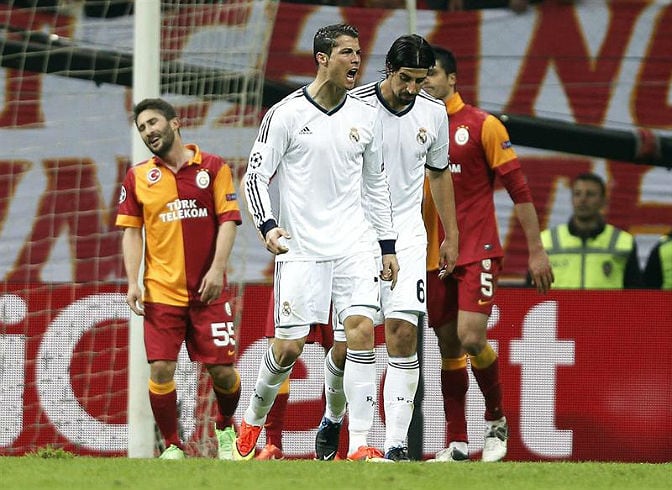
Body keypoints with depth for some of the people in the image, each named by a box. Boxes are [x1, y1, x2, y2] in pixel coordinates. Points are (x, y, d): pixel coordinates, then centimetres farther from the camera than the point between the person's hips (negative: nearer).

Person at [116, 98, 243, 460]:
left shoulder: (213, 168, 3)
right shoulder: (137, 178, 8)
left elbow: (228, 220, -1)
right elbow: (131, 231, 8)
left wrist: (217, 269, -12)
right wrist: (133, 283, -3)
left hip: (208, 289, -1)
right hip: (161, 291, 1)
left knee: (222, 369, 0)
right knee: (161, 368, -10)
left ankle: (226, 429, 29)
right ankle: (171, 447, 4)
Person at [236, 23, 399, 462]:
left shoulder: (365, 117, 9)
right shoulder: (287, 114, -4)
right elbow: (256, 175, -3)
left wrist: (388, 246, 15)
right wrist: (268, 225, -18)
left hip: (353, 246, 3)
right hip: (301, 247, -3)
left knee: (362, 330, -14)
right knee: (289, 346, -2)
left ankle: (360, 444, -15)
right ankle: (253, 422, 26)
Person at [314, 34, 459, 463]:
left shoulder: (434, 113, 2)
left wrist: (451, 235, 17)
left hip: (406, 235, 2)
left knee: (404, 333, -12)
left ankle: (397, 444, -12)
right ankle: (333, 419, 30)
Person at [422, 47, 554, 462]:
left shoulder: (482, 125, -5)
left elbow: (519, 188, -4)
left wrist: (536, 250, -6)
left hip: (477, 251, -5)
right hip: (433, 254, 5)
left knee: (471, 338, -17)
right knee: (449, 346, 7)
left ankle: (497, 421, 5)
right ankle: (458, 443, 12)